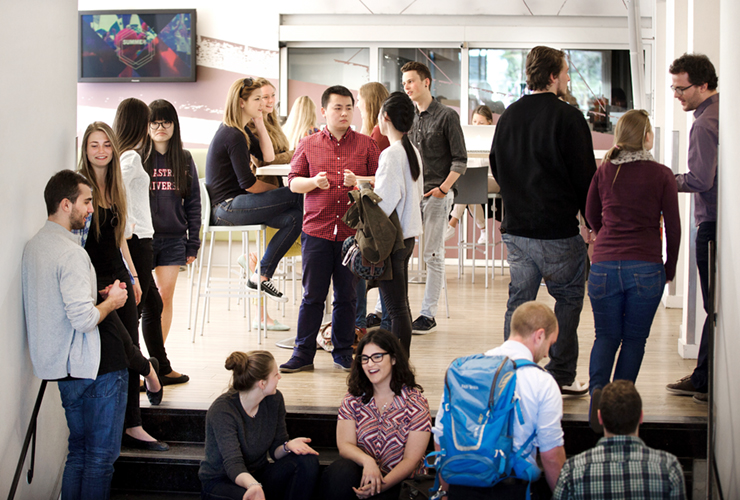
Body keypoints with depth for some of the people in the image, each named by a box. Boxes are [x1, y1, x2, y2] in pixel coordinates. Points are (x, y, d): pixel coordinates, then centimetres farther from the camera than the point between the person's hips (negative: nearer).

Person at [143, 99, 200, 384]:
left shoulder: (184, 160, 9)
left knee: (165, 298, 4)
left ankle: (158, 361, 12)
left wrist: (193, 243, 6)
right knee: (148, 302, -6)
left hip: (173, 240, 3)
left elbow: (193, 203, 11)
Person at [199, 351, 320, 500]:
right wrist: (253, 485, -53)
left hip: (258, 475, 7)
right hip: (221, 482, -7)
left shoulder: (274, 399, -3)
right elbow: (233, 464, -31)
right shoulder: (222, 410, -23)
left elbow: (276, 451, 4)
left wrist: (287, 446, -21)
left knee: (308, 461, -18)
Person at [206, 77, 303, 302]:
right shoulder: (234, 136, -16)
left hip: (229, 207, 10)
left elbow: (268, 157, 16)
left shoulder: (240, 130, 15)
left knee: (294, 218, -6)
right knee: (297, 197, -17)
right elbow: (248, 183, -17)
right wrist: (279, 192, -2)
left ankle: (261, 276, -4)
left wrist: (259, 124, 7)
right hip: (226, 208, -10)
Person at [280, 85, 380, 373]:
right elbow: (293, 182, 7)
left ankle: (343, 353, 18)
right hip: (317, 229, 0)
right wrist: (313, 182, -12)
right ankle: (303, 354, 10)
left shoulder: (366, 145, 6)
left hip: (353, 230, 0)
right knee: (313, 295, 3)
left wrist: (358, 182, -13)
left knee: (347, 295, 7)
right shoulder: (308, 145, 8)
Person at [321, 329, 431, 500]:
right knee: (340, 472, -31)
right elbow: (345, 445, -3)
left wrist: (380, 486, -22)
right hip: (363, 472, 3)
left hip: (398, 481, -3)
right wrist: (367, 461, -26)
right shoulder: (353, 399, 7)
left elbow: (411, 460, -7)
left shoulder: (415, 402, -3)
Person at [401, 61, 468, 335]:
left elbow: (460, 160, -5)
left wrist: (443, 188, -13)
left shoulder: (447, 116, -3)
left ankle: (428, 314, 5)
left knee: (433, 255, 0)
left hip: (436, 194, -5)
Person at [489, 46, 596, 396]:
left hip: (516, 227, 6)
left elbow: (496, 169, 18)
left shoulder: (507, 117, 7)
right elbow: (585, 176, -10)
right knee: (568, 298, 10)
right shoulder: (568, 118, -13)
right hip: (559, 229, -6)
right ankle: (561, 377, 12)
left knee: (518, 301, 11)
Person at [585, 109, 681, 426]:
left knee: (606, 335, 12)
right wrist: (670, 268, 14)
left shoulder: (604, 171, 5)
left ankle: (597, 388, -10)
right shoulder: (661, 175, -2)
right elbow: (673, 225, 1)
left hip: (604, 266, 2)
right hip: (646, 268, -2)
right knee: (634, 338, 11)